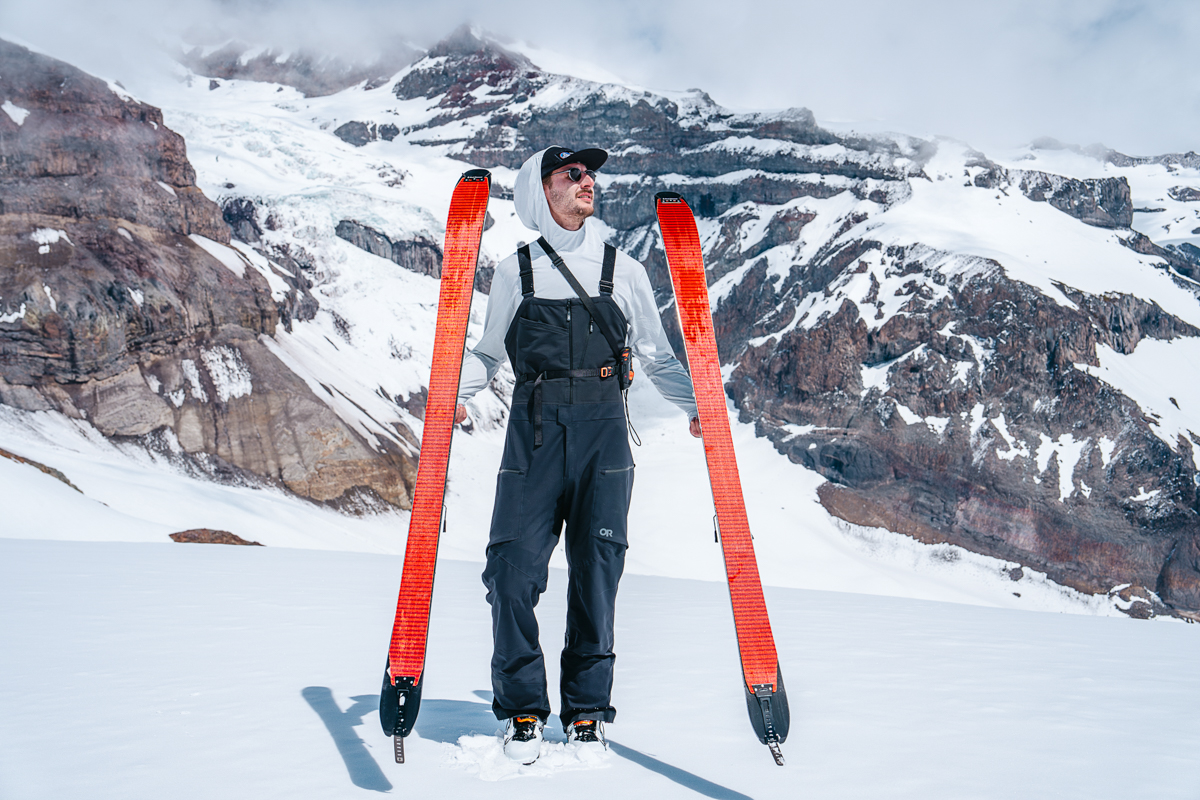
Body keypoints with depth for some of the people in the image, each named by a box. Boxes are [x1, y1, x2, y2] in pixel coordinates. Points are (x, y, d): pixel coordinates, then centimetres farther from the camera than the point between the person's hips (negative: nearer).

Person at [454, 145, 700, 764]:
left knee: (596, 568, -1)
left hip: (603, 428, 0)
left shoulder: (624, 271, 15)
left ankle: (586, 711, 14)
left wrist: (696, 404, 2)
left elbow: (656, 355, 17)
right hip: (535, 427, 0)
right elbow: (489, 351, 18)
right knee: (514, 567, -7)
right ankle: (522, 709, 10)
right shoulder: (514, 272, 14)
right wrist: (454, 392, -1)